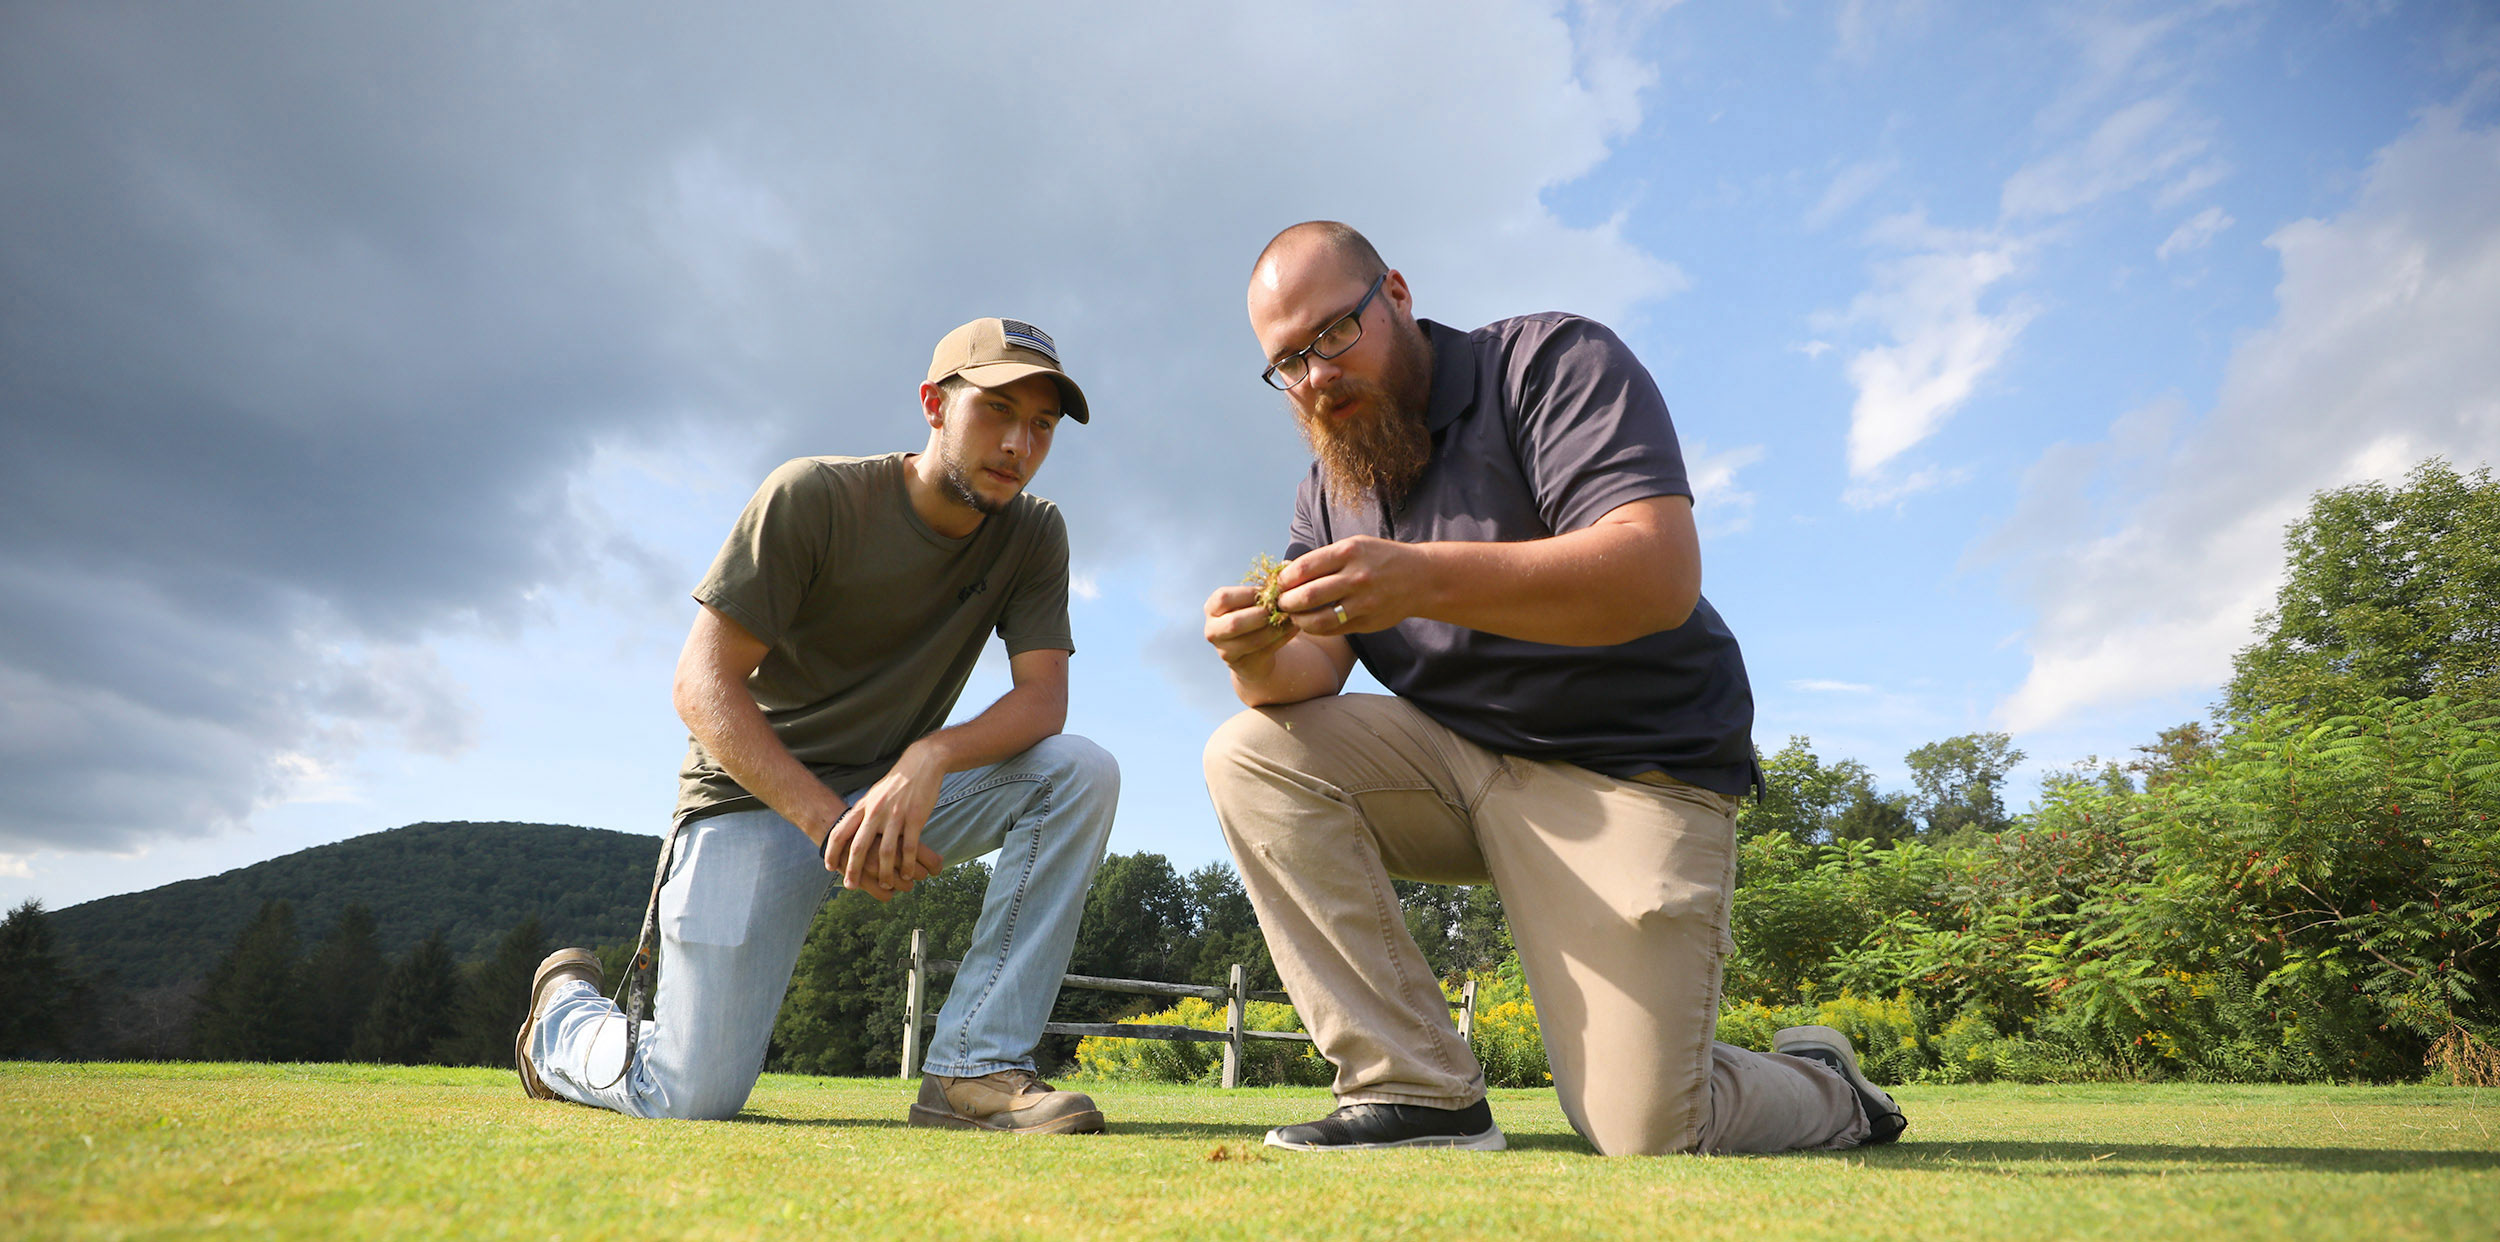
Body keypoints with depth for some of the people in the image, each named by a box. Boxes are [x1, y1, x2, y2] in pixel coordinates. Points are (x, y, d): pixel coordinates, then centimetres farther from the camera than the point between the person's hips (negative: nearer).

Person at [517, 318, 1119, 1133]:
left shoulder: (1033, 536, -1)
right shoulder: (813, 498, -13)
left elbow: (1044, 695, -11)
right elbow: (702, 683, -16)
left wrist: (931, 758, -32)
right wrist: (829, 821, -28)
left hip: (898, 794, 4)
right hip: (760, 794, -3)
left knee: (1081, 772, -21)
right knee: (694, 1100, -12)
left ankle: (973, 1069, -21)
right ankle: (565, 1006, 24)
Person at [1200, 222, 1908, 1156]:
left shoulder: (1554, 362, -10)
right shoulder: (1329, 491, 9)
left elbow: (1659, 574, -26)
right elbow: (1312, 670, -2)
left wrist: (1421, 579, -39)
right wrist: (1262, 663, -28)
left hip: (1629, 767, -5)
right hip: (1459, 759, 6)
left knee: (1645, 1136, -12)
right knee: (1252, 756, -16)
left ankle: (1823, 1087, 25)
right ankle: (1422, 1093, -13)